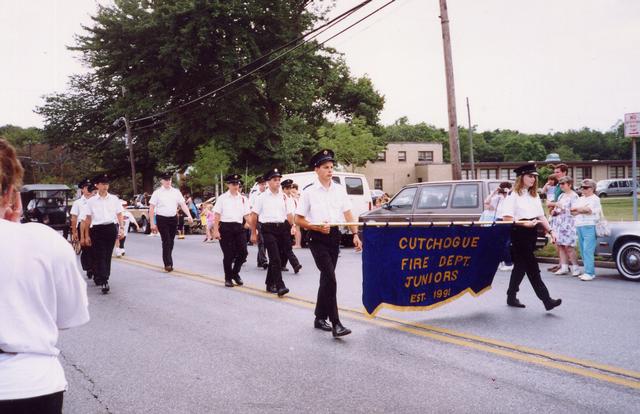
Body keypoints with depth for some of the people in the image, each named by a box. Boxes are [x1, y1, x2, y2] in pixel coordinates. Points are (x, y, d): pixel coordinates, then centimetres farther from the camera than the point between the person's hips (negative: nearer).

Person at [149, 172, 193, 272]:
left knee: (171, 241, 11)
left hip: (173, 218, 4)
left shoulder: (176, 192, 6)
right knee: (166, 241, -10)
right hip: (162, 219, -4)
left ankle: (167, 261, 25)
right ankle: (168, 263, -10)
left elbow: (183, 204, 2)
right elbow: (151, 208, -3)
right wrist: (152, 223, -8)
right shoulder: (157, 192, -4)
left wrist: (189, 216, -13)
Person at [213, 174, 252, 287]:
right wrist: (216, 231, -9)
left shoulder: (243, 199, 10)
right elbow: (217, 215, -2)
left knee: (243, 252, -3)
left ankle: (235, 273, 22)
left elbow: (247, 215, 7)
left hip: (239, 227, 3)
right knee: (228, 255, 2)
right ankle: (228, 278, 20)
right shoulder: (222, 198, 0)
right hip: (226, 227, -3)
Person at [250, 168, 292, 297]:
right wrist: (254, 233, 1)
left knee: (275, 258, 14)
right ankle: (280, 286, -17)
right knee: (275, 258, -13)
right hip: (268, 229, -4)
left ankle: (270, 283, 28)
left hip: (282, 228, 4)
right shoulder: (262, 197, 0)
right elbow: (254, 215, 2)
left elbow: (289, 214, 11)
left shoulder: (284, 197, 11)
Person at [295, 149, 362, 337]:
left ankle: (320, 318, 27)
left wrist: (355, 234, -3)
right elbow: (298, 220, -3)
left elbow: (348, 214, 8)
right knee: (330, 279, -13)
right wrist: (317, 227, -15)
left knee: (326, 278, 13)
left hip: (334, 237, 5)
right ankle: (336, 324, -12)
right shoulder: (309, 192, -5)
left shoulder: (339, 190, 7)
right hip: (317, 238, -5)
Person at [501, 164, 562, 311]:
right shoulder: (514, 195, -9)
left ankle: (511, 297, 26)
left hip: (531, 233, 8)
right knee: (532, 268, -7)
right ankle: (546, 300, -8)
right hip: (519, 233, -8)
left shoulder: (534, 195, 14)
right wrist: (524, 223, -21)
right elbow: (506, 218, -15)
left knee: (521, 266, 15)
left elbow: (541, 216, 13)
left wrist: (550, 231, 4)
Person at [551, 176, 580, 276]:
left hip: (568, 224, -8)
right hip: (559, 223, 8)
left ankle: (575, 267, -1)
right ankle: (564, 267, 7)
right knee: (560, 245, 4)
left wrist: (562, 207, -14)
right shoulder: (561, 196, 18)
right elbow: (556, 208, 27)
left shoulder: (574, 196, -5)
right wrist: (554, 212, 7)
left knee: (568, 247, -9)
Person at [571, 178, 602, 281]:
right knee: (583, 251, 6)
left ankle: (590, 273, -13)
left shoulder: (594, 199, 0)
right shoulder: (580, 199, 21)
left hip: (589, 227, -7)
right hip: (579, 227, 7)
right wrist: (583, 211, -4)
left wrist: (577, 209, -4)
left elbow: (588, 209, -15)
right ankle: (588, 272, 10)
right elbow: (572, 212, 12)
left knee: (588, 250, -13)